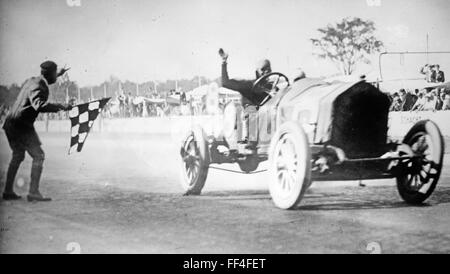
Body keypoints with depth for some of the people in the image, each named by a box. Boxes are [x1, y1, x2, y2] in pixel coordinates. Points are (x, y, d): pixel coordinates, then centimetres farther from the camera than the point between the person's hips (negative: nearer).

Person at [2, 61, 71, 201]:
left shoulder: (32, 80, 12)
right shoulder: (39, 88, -17)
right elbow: (39, 105, -36)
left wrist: (58, 75, 43)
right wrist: (60, 106, -41)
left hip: (11, 124, 10)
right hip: (22, 126, -10)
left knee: (17, 156, 20)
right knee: (38, 156, -9)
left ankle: (8, 191, 23)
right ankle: (33, 192, -16)